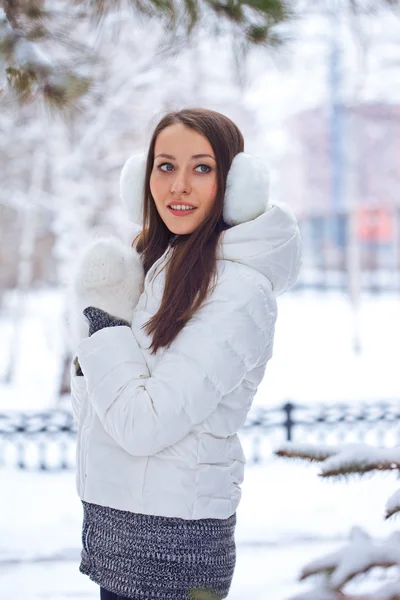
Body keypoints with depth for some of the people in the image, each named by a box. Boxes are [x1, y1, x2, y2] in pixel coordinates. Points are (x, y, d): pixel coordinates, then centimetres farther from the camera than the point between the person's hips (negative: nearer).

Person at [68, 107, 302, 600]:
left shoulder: (239, 291, -17)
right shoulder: (156, 265, 8)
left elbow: (142, 424, -22)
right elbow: (92, 414, 8)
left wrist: (103, 318, -13)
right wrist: (103, 321, -7)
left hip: (170, 545, -8)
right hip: (111, 522, 8)